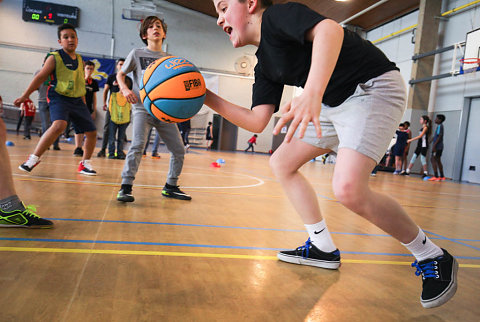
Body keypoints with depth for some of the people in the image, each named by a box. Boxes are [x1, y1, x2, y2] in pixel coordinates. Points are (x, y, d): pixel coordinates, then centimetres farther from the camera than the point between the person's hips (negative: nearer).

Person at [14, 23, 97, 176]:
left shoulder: (80, 60, 12)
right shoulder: (55, 57, -3)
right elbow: (40, 77, -2)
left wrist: (83, 103, 22)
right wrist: (24, 96, -4)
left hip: (77, 100, 6)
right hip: (59, 97, -6)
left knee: (92, 132, 2)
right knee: (59, 125, -32)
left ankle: (85, 163, 21)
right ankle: (34, 158, -16)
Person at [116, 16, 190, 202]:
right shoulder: (137, 54, 8)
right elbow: (120, 74, 14)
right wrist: (125, 89, -5)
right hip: (143, 108, -3)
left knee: (178, 150, 1)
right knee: (138, 145, -24)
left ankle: (170, 187, 17)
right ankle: (126, 187, -14)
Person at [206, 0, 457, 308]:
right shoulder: (265, 65, 15)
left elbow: (330, 30, -31)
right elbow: (256, 121, 8)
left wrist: (313, 91, -46)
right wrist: (207, 97, 8)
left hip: (374, 88, -10)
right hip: (333, 103, 10)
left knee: (348, 188, -27)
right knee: (282, 162, 10)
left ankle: (434, 259, -1)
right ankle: (323, 249, 18)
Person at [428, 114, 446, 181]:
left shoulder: (439, 126, -11)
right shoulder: (440, 126, 17)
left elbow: (439, 137, -19)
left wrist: (434, 145, -22)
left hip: (437, 146, -10)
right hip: (439, 147, 10)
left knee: (433, 160, -9)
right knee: (438, 161, 13)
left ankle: (436, 176, -12)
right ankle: (442, 177, 17)